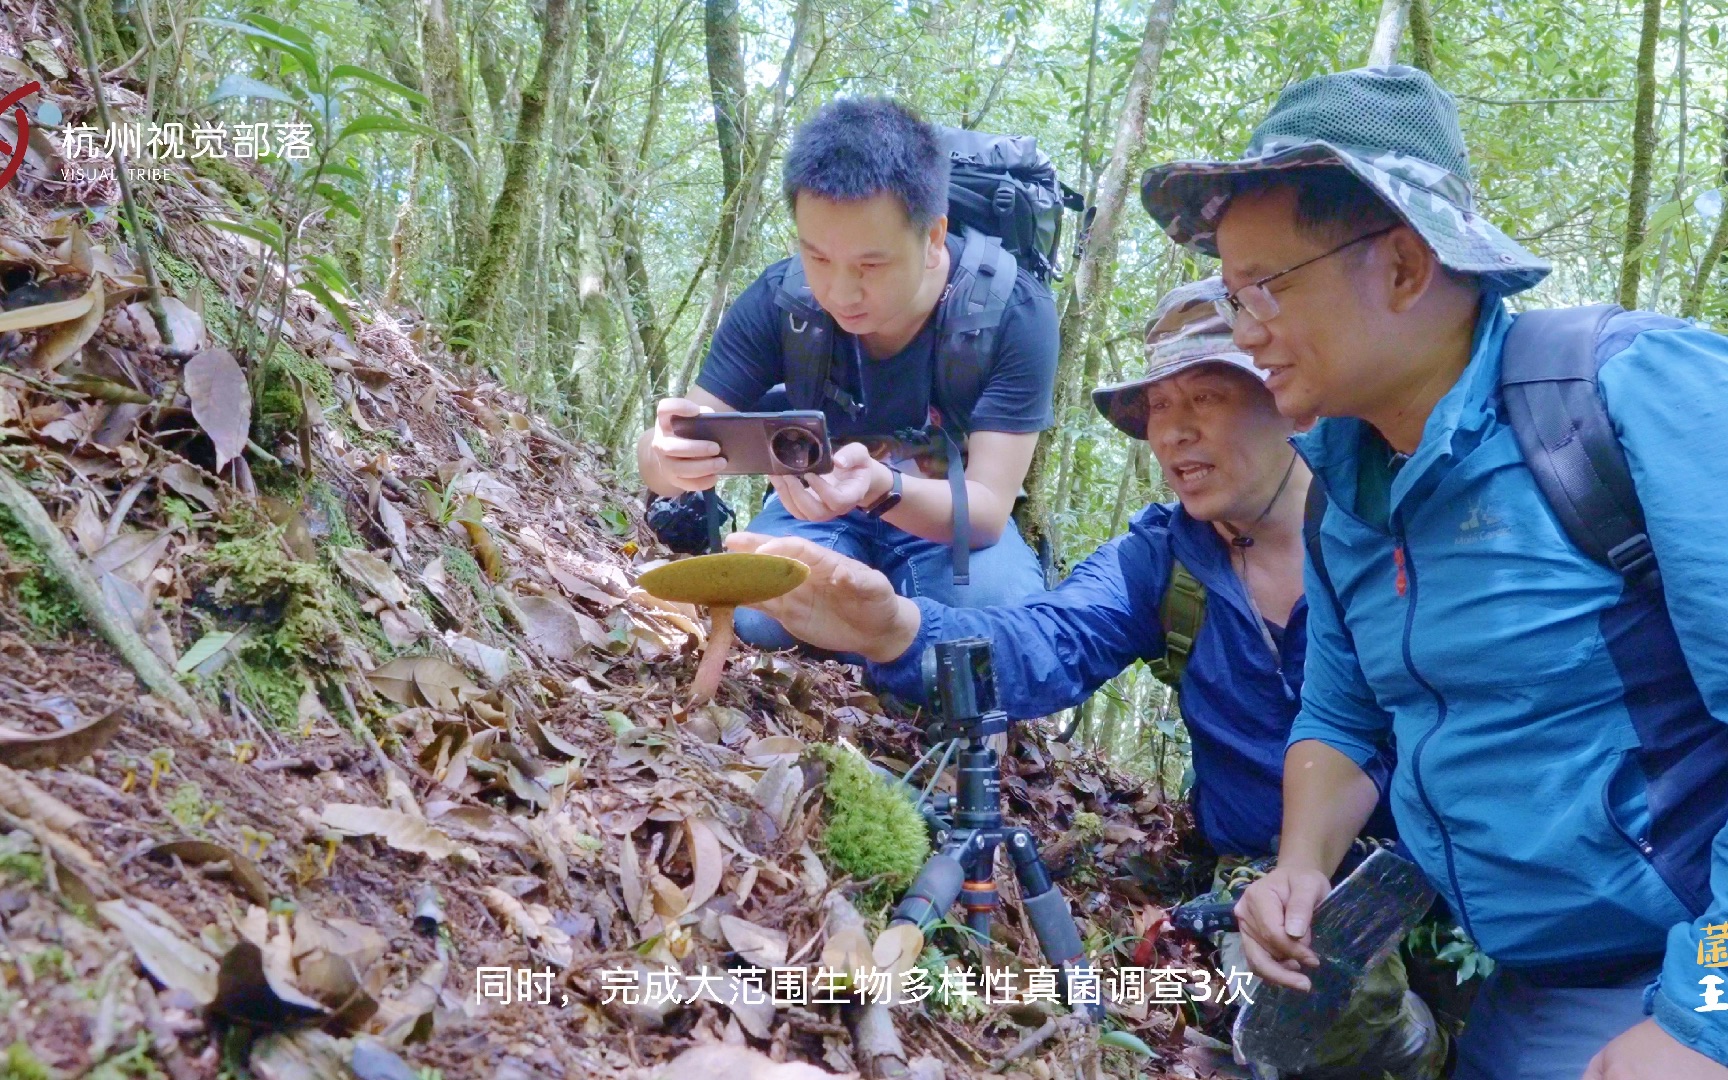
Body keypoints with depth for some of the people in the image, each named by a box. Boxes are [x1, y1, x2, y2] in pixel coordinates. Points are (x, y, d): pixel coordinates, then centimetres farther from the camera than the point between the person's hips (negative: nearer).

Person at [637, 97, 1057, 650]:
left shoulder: (1014, 315, -26)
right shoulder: (777, 302, -20)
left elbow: (987, 509, -28)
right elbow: (668, 452, -18)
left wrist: (882, 488, -51)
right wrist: (670, 456, -45)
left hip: (953, 520, -1)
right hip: (811, 509, 1)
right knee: (759, 616, -30)